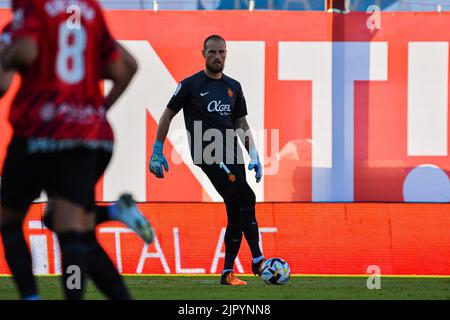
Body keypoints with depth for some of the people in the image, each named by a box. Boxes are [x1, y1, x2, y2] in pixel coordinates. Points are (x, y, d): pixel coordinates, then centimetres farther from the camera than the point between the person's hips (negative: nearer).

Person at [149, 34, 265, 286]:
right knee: (246, 197, -22)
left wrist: (254, 156, 11)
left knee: (237, 213, 3)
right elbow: (167, 116, 7)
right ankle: (257, 260, -20)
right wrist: (157, 152, 2)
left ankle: (228, 273, 11)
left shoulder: (233, 87, 16)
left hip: (232, 153, 6)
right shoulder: (191, 85, 1)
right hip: (208, 153, -6)